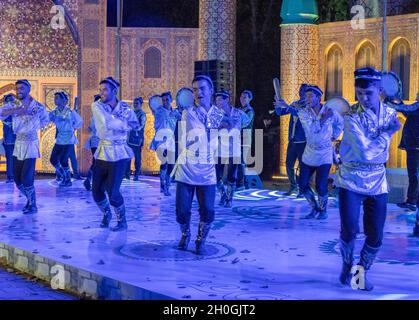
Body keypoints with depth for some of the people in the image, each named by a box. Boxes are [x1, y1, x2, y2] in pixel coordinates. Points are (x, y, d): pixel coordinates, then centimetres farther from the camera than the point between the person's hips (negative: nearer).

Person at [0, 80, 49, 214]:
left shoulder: (38, 107, -5)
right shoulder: (13, 105, -1)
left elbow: (45, 119, 16)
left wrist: (35, 127, 3)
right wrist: (15, 110, -35)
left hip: (31, 144, -4)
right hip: (18, 144, 4)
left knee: (26, 178, -11)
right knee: (17, 179, 8)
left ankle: (32, 205, 6)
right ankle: (29, 199, 30)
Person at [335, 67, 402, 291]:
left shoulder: (390, 113, 2)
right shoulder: (352, 116, -14)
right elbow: (366, 152, -22)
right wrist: (388, 133, -14)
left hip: (377, 182, 4)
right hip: (351, 180, -4)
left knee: (375, 236, 3)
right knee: (349, 230, -12)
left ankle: (362, 271, 28)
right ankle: (347, 264, 19)